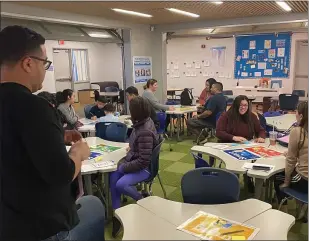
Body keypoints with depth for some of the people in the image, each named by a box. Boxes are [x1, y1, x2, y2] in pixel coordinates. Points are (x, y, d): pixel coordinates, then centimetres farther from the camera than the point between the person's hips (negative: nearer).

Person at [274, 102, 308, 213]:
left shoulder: (296, 131, -18)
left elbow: (291, 160, -11)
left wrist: (286, 181, 0)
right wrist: (292, 152, 21)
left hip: (304, 181, -6)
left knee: (278, 178, 23)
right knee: (283, 174, 30)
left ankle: (284, 212, 31)